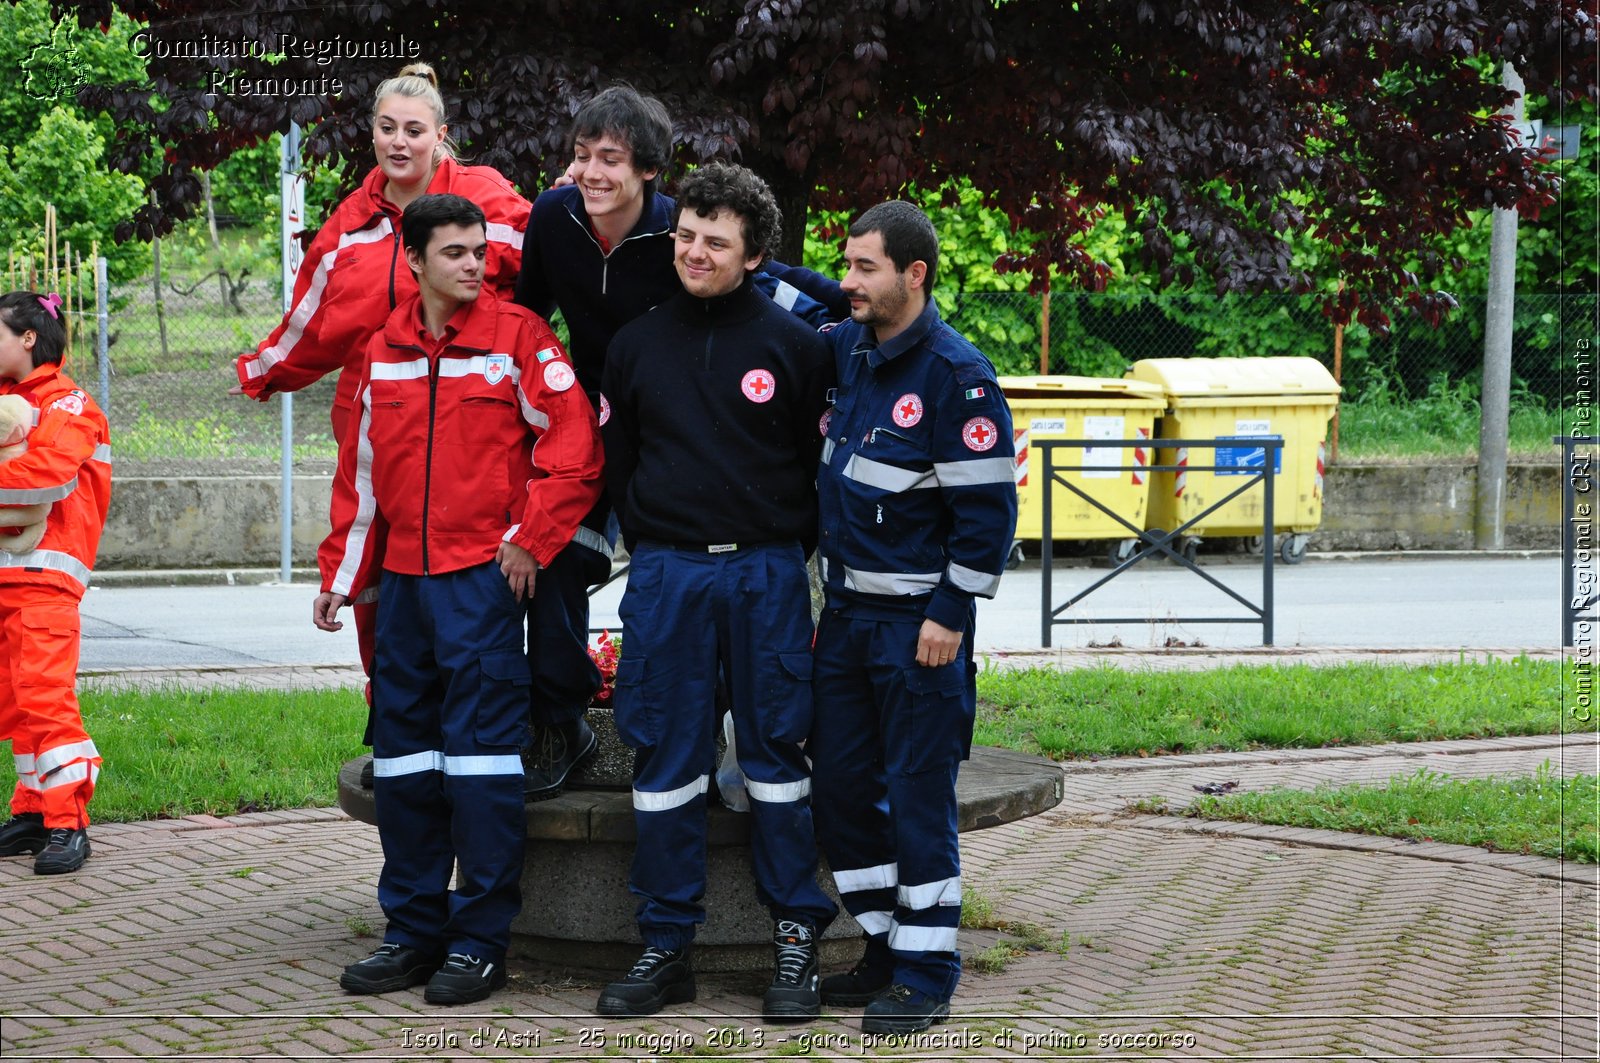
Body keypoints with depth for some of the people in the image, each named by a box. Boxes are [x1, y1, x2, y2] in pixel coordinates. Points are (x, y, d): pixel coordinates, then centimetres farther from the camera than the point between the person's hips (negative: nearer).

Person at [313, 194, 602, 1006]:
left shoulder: (518, 336, -5)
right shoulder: (384, 351, 11)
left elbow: (575, 445, -7)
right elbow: (361, 472, 17)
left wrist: (531, 541, -8)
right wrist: (340, 573, 17)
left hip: (483, 575, -6)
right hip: (404, 578, 6)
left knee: (480, 755, -4)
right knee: (402, 757, 9)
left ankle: (481, 939, 3)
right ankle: (414, 930, 20)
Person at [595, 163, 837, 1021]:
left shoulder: (793, 343, 1)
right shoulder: (635, 345, 9)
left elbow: (824, 463, 5)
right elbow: (616, 464, 15)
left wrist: (787, 554, 4)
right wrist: (653, 550, 9)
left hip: (766, 575, -2)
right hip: (663, 577, 2)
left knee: (775, 753, 1)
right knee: (665, 759, 2)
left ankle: (796, 938, 9)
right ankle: (665, 944, 9)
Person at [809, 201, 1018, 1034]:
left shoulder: (956, 374, -14)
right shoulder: (847, 349, 7)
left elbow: (987, 506, -14)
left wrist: (950, 616, -16)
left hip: (917, 624, -7)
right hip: (845, 613, 7)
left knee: (918, 797, -2)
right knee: (838, 786, 9)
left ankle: (926, 976, 6)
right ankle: (887, 949, 22)